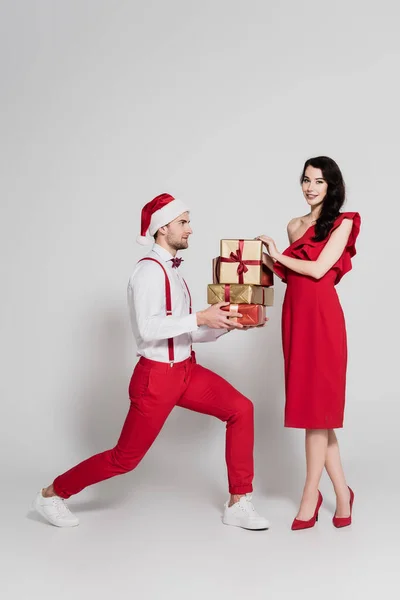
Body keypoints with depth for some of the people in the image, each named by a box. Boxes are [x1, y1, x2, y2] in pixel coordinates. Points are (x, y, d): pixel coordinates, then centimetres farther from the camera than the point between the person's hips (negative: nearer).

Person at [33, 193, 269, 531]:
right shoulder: (150, 270, -17)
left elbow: (186, 332, 10)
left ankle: (238, 503, 5)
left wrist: (225, 324, -1)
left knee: (241, 409, -5)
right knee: (126, 458, 2)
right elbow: (147, 328, -29)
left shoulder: (173, 272, 12)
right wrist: (200, 318, -26)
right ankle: (52, 494, 23)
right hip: (157, 376, -8)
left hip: (186, 369, 8)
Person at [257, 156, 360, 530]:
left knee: (317, 402, -4)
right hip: (295, 314, 7)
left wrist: (278, 255, -1)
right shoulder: (295, 226, 17)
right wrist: (266, 260, 7)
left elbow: (318, 269, -10)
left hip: (321, 316, -6)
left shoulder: (342, 223, -1)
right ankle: (341, 492, 15)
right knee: (309, 403, 6)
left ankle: (311, 495, 5)